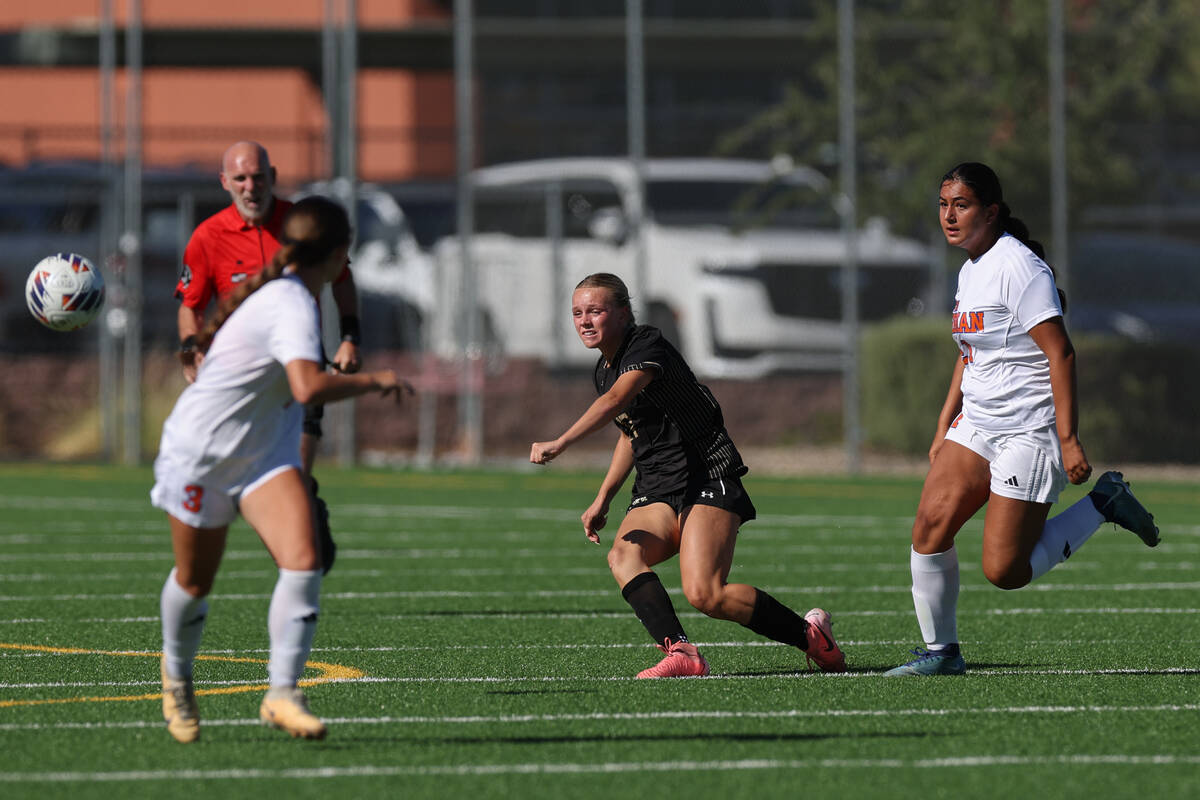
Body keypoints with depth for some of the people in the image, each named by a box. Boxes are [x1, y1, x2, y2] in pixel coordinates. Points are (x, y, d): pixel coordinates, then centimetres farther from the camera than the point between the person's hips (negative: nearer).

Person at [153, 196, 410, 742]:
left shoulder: (288, 293, 2)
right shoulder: (291, 306, -27)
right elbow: (309, 388, -41)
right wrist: (374, 382, -30)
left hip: (266, 452, 7)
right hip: (201, 455, -7)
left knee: (303, 562, -17)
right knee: (195, 582, 12)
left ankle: (282, 693, -16)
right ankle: (177, 675, 41)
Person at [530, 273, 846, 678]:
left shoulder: (647, 346, -14)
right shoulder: (604, 368, 14)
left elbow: (615, 401, -33)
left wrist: (560, 443, -42)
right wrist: (602, 501, 21)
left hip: (709, 478, -8)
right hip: (656, 492, 8)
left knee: (705, 594, -22)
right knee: (622, 556, -24)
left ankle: (810, 633, 0)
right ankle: (680, 653, -39)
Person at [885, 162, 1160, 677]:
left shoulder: (1017, 266, -16)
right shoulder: (970, 270, 12)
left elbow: (1061, 353, -19)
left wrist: (1069, 441, -23)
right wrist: (944, 431, 20)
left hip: (1030, 433, -8)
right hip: (977, 425, 8)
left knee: (1005, 571, -10)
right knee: (929, 525, -9)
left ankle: (1102, 505, 8)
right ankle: (941, 651, 2)